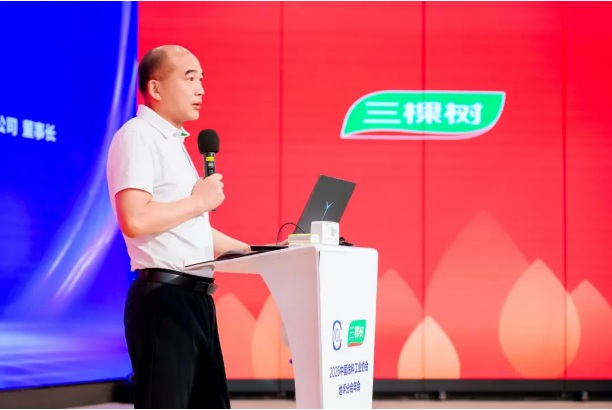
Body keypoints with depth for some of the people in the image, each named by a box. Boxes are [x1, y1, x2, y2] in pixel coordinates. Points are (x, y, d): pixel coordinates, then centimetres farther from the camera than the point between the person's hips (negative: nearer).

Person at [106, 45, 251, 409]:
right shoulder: (138, 136, -10)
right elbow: (135, 221, -24)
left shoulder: (173, 141, 20)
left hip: (195, 297, 10)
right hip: (164, 299, -10)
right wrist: (199, 200, -12)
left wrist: (253, 252, 19)